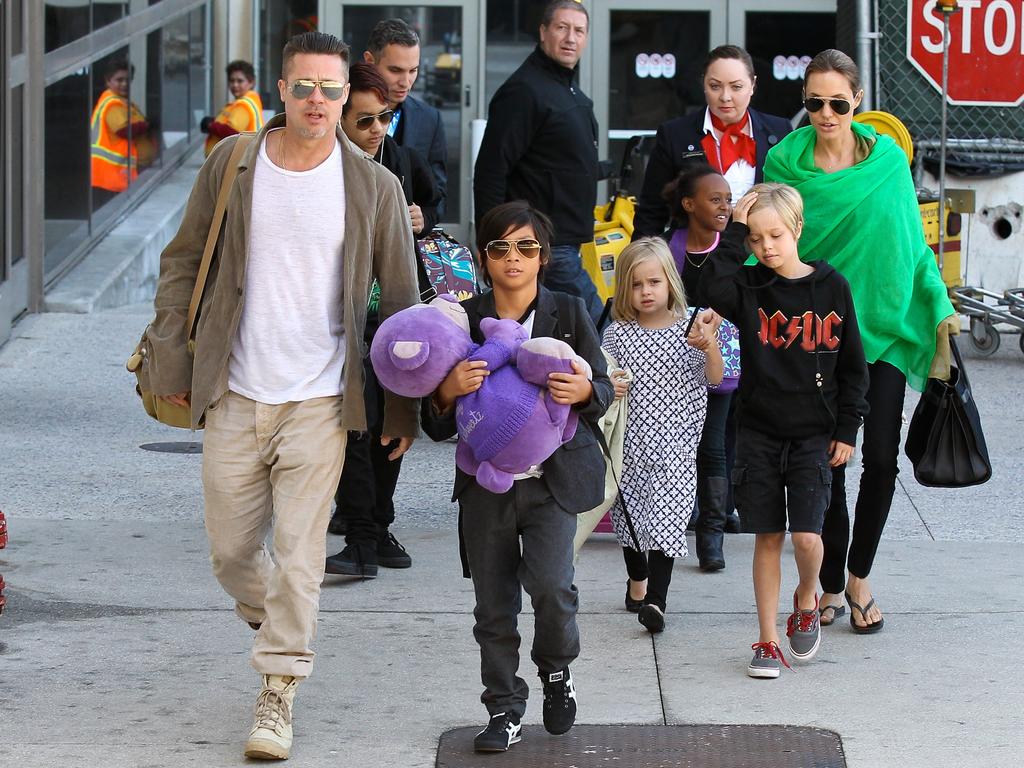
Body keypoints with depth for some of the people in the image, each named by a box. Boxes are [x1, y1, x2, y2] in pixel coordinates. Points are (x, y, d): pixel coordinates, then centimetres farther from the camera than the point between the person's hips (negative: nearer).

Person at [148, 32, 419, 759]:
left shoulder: (374, 187, -2)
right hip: (235, 398, 2)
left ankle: (279, 695, 8)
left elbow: (402, 299, 4)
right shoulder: (231, 165, 1)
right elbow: (183, 263, 9)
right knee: (231, 551, 10)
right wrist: (173, 364, 3)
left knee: (298, 555, -4)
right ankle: (276, 622, 40)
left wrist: (404, 407, 3)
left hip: (319, 402, -2)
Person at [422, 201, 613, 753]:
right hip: (485, 483, 2)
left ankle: (556, 670, 13)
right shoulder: (464, 320, 3)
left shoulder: (568, 313, 1)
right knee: (494, 605, 5)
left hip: (552, 478, -2)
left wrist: (585, 392, -19)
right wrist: (449, 391, -17)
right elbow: (436, 423, 6)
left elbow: (603, 388, 4)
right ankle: (504, 711, 19)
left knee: (551, 584, -17)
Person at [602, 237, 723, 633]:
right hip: (630, 441, 3)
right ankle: (637, 578, 38)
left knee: (665, 517, -12)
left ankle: (656, 599, -15)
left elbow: (714, 378, -7)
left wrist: (709, 346, -25)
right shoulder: (617, 334, 2)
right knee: (629, 513, 15)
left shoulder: (689, 330, -1)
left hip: (674, 442, -2)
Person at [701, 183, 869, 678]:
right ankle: (768, 641, 14)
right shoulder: (749, 287, 0)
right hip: (759, 433, 1)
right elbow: (713, 285, -24)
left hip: (813, 436, -1)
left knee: (807, 536, -11)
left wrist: (847, 429, 2)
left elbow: (852, 364, 5)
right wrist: (734, 231, -18)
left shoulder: (831, 287, -1)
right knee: (768, 538, 5)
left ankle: (806, 600, 20)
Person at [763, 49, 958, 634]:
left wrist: (941, 308, 1)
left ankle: (859, 575, 17)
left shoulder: (888, 158, 1)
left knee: (881, 456, -3)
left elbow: (912, 239, 7)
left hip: (884, 322, 1)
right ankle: (831, 584, 17)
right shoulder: (786, 161, -2)